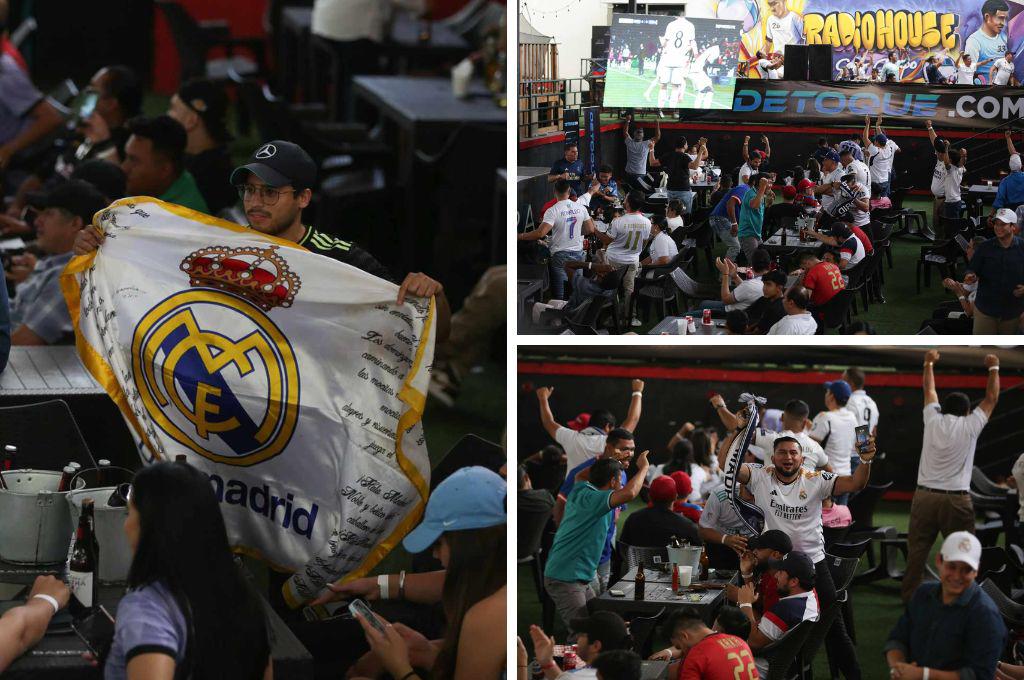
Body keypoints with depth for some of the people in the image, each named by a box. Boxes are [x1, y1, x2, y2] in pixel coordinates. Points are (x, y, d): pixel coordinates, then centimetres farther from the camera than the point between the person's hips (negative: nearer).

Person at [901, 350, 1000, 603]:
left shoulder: (932, 421, 4)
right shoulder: (970, 426, -2)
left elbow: (929, 390, 22)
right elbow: (991, 398, 10)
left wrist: (929, 363, 37)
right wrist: (994, 367, 23)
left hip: (924, 497, 3)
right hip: (956, 500, -3)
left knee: (916, 552, 9)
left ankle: (909, 598, 14)